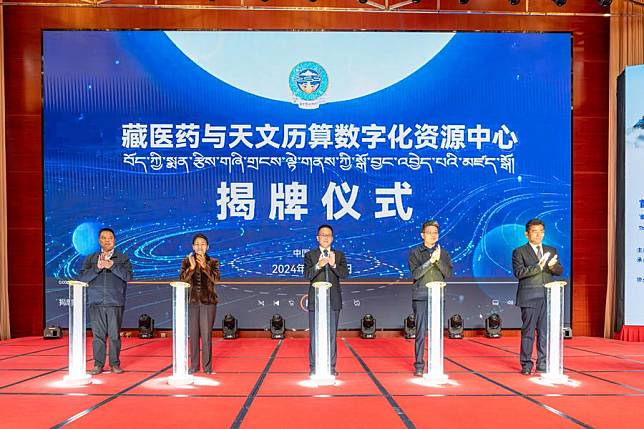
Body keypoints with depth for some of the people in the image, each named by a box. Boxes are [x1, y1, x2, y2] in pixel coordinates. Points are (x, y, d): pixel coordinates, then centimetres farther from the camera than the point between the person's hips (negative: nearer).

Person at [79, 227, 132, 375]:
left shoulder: (122, 259, 7)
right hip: (96, 303, 1)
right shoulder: (91, 259, 12)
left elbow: (128, 276, -7)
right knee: (98, 334, 3)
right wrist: (97, 268, -14)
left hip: (116, 303, -1)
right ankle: (98, 364, 13)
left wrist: (112, 266, -17)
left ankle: (115, 363, 12)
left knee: (115, 334, 1)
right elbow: (82, 278, 0)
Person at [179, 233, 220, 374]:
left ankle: (207, 366, 8)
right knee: (193, 335, 6)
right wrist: (191, 267, -23)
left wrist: (205, 265, -23)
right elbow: (182, 279, -7)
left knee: (207, 335, -1)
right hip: (191, 302, 1)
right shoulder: (187, 261, 5)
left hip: (208, 302, -1)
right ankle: (194, 365, 16)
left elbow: (216, 279, -12)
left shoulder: (213, 262, 2)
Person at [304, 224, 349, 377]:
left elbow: (345, 274, -6)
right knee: (314, 335, 3)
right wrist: (318, 266, -26)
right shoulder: (310, 255, 5)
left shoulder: (339, 255, 8)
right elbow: (307, 275, -8)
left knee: (332, 334, 5)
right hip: (315, 300, -1)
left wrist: (334, 265, -24)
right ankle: (314, 367, 12)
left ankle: (331, 367, 14)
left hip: (333, 301, 1)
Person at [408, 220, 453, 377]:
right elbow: (415, 273, -7)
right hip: (421, 297, -2)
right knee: (421, 332, -3)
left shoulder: (444, 253, 11)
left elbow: (448, 274, 1)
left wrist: (438, 260, -14)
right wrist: (430, 260, -16)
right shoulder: (415, 253, 5)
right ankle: (419, 366, 3)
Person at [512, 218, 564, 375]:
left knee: (545, 331, 5)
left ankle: (543, 364, 14)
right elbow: (519, 272, -12)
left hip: (548, 297, 4)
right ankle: (526, 364, 7)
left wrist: (552, 265, -14)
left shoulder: (551, 250, 16)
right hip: (529, 297, -4)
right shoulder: (519, 252, 1)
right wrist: (538, 267, -22)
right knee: (528, 331, -1)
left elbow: (560, 271, 9)